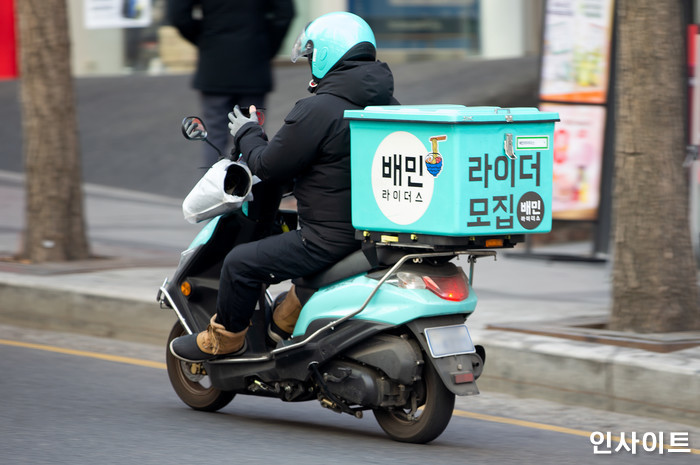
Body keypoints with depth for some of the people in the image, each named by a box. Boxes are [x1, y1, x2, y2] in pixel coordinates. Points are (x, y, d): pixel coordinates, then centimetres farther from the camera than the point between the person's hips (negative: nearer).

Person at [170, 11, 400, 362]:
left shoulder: (317, 110, -19)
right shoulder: (387, 104, 7)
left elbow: (269, 166, -11)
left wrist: (247, 134, 9)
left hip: (334, 239, -9)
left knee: (241, 263, 3)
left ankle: (223, 339, 21)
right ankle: (285, 322, 50)